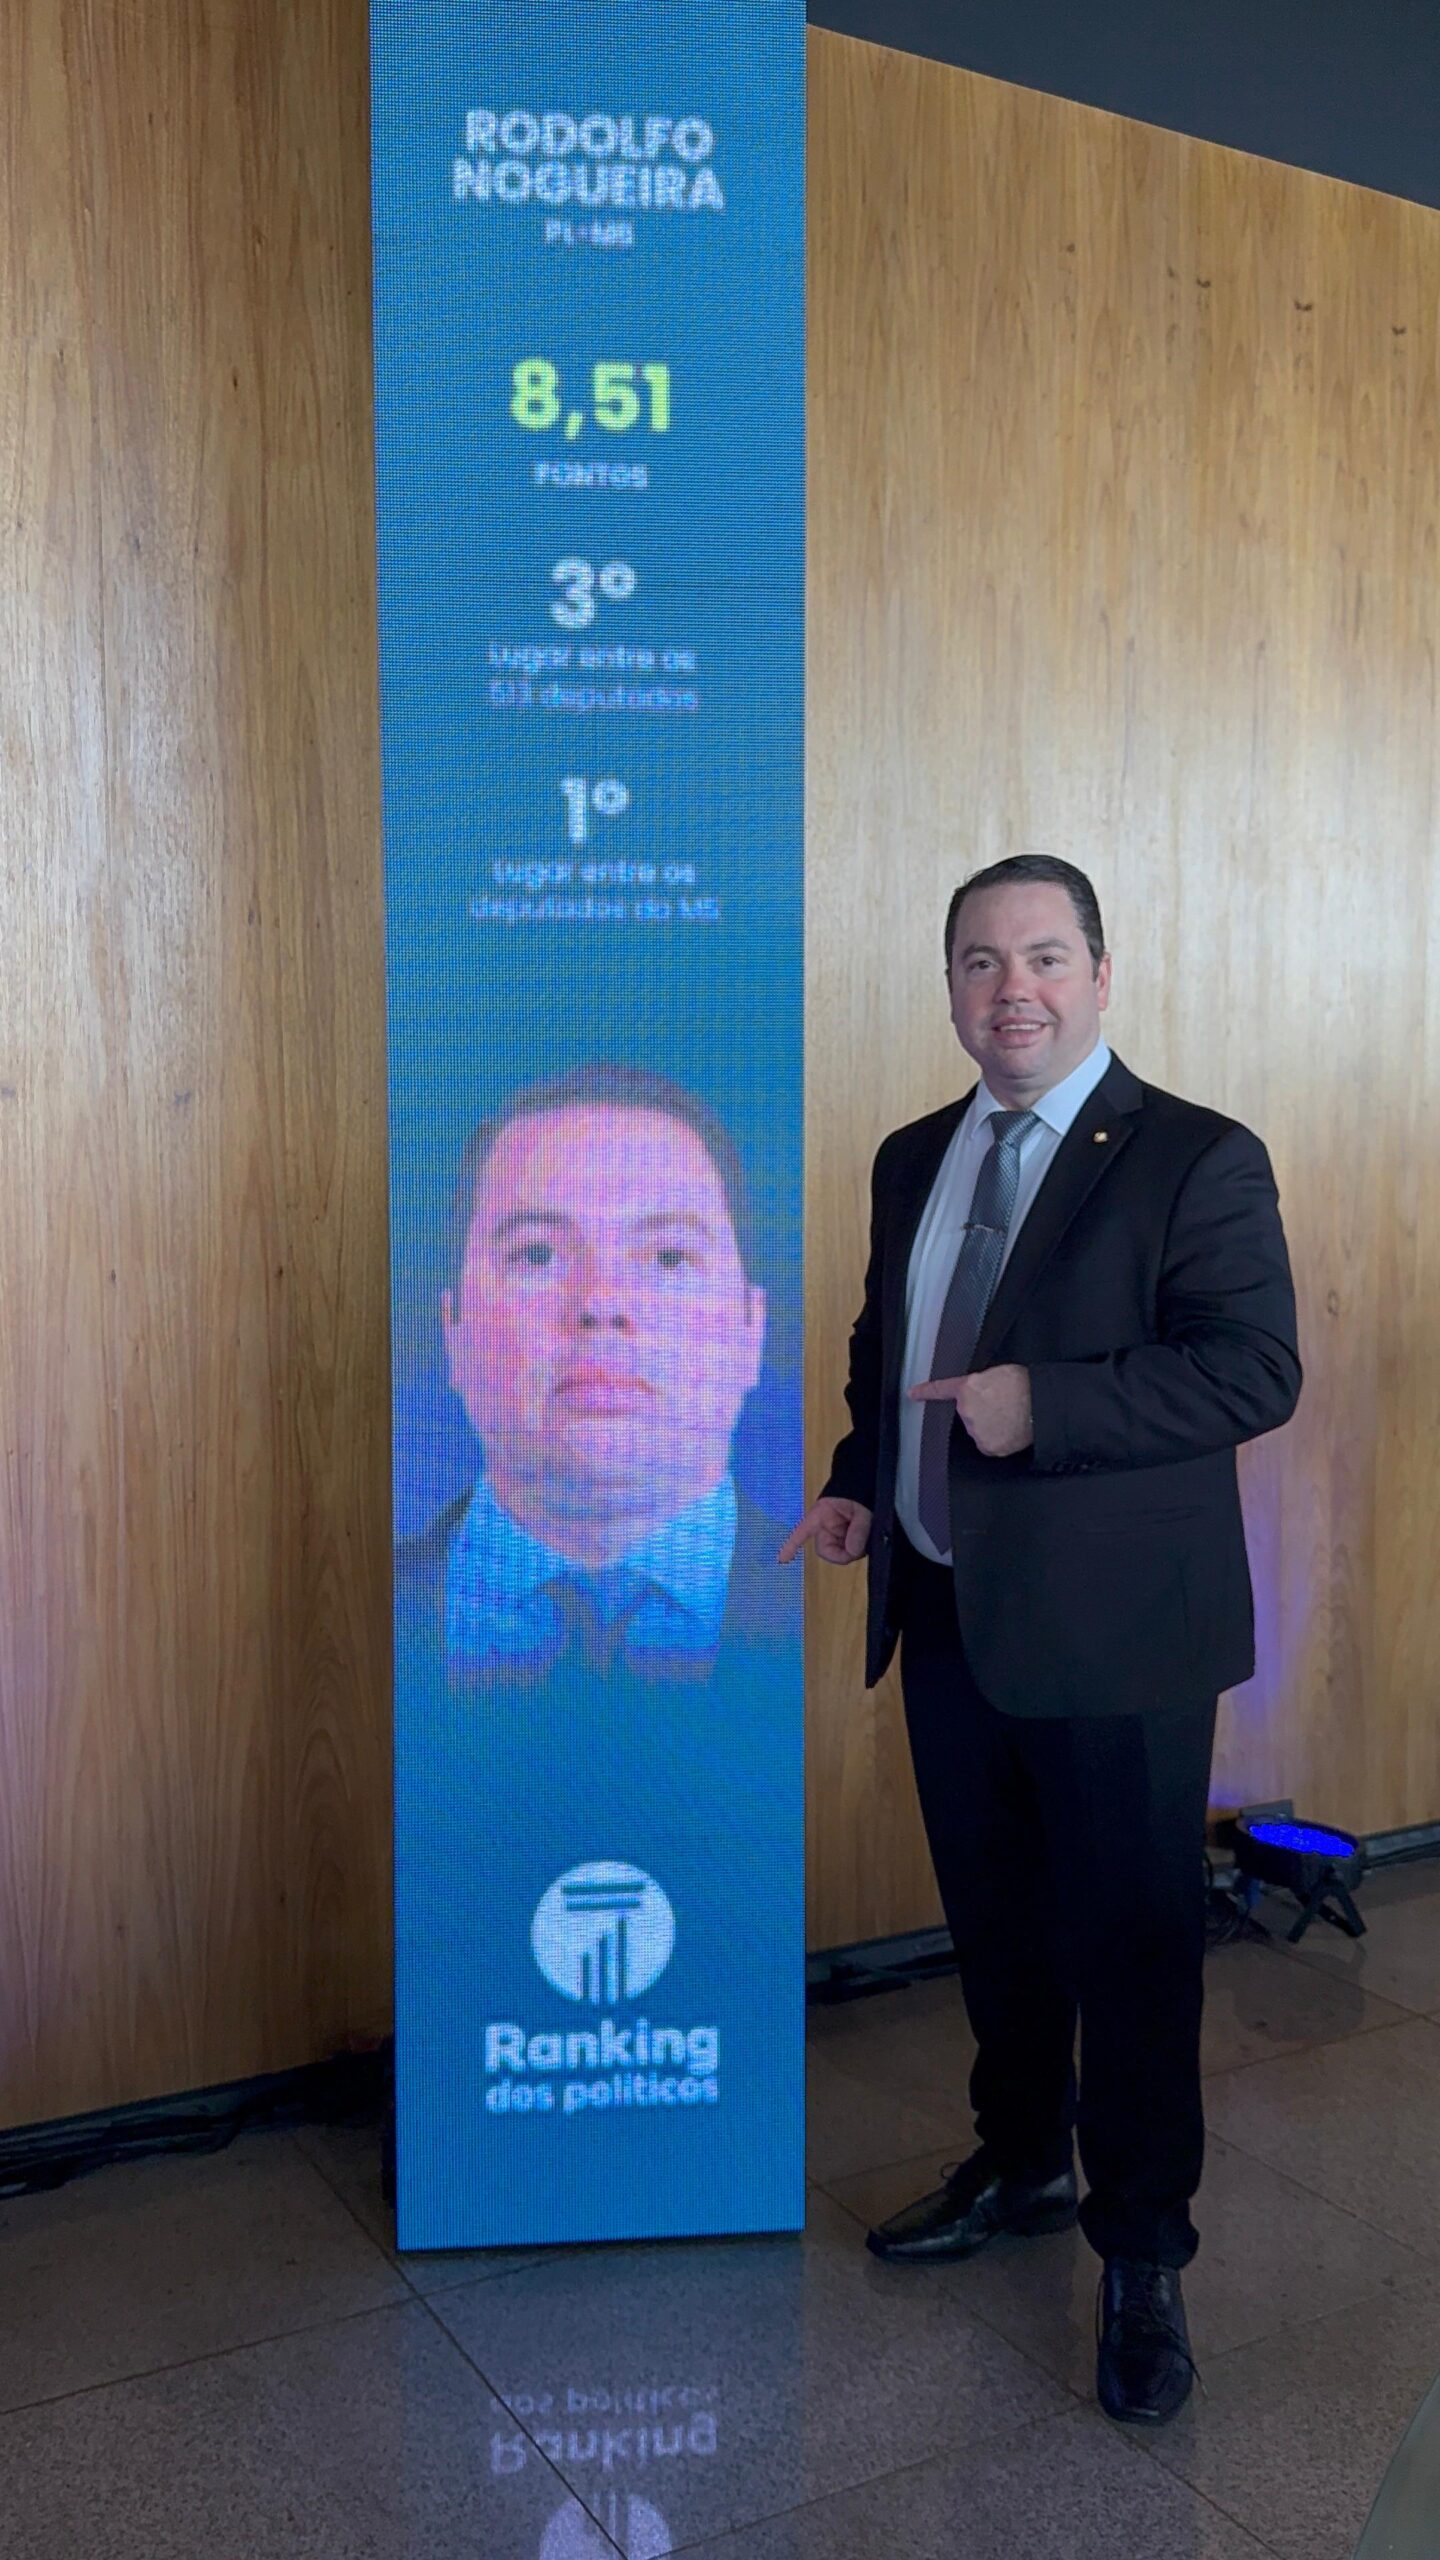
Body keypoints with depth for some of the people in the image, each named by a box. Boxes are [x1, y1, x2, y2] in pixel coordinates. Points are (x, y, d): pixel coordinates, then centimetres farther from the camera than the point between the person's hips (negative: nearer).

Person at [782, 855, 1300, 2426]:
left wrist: (1046, 1403, -26)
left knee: (1130, 1943, 6)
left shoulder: (1195, 1161, -10)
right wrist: (858, 1483, 3)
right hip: (947, 1618, 6)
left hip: (1112, 1636, -6)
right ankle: (1020, 2164, 44)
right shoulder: (913, 1162, 10)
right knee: (993, 1925, 21)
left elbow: (1256, 1370, -18)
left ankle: (1142, 2256, 26)